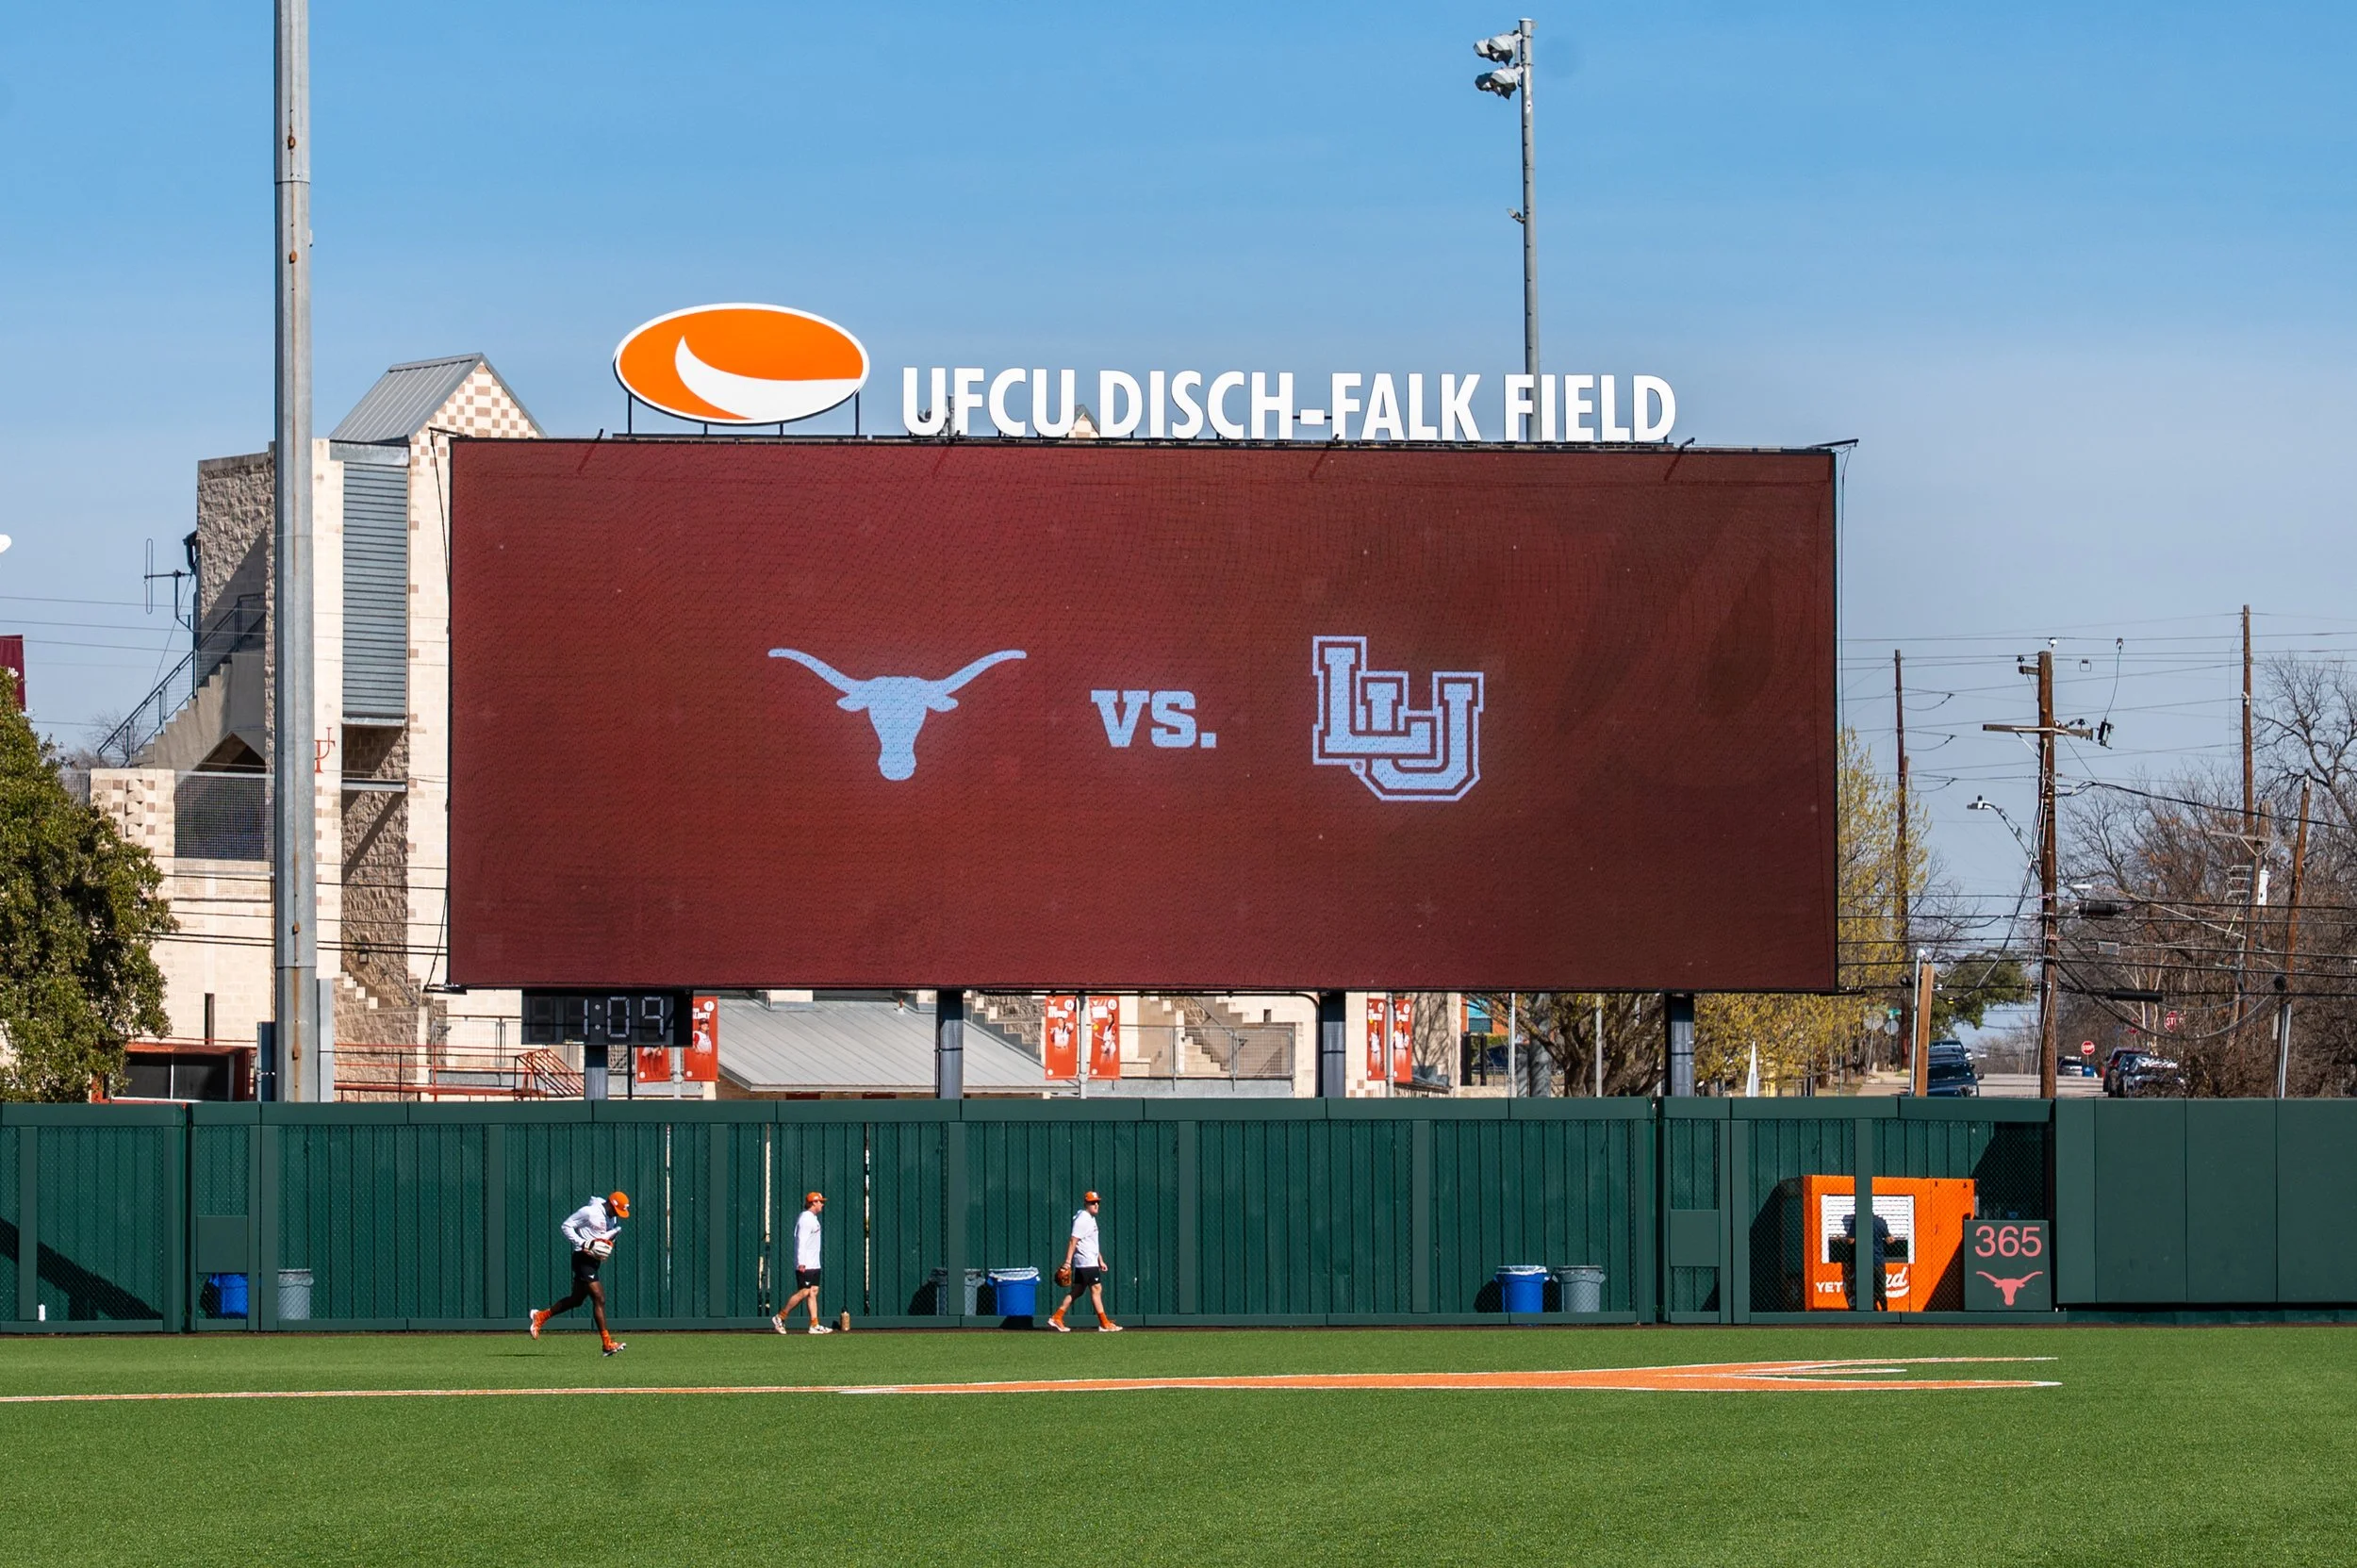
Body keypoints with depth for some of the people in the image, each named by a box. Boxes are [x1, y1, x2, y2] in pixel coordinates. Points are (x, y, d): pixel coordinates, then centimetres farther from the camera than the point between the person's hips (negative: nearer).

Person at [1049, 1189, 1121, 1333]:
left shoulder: (1091, 1218, 17)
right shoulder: (1082, 1220, -14)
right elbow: (1073, 1241, -20)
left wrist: (1100, 1260, 24)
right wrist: (1068, 1262, -25)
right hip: (1087, 1262, -10)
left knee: (1076, 1291, 10)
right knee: (1096, 1289, -8)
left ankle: (1056, 1318, 12)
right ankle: (1104, 1324, -6)